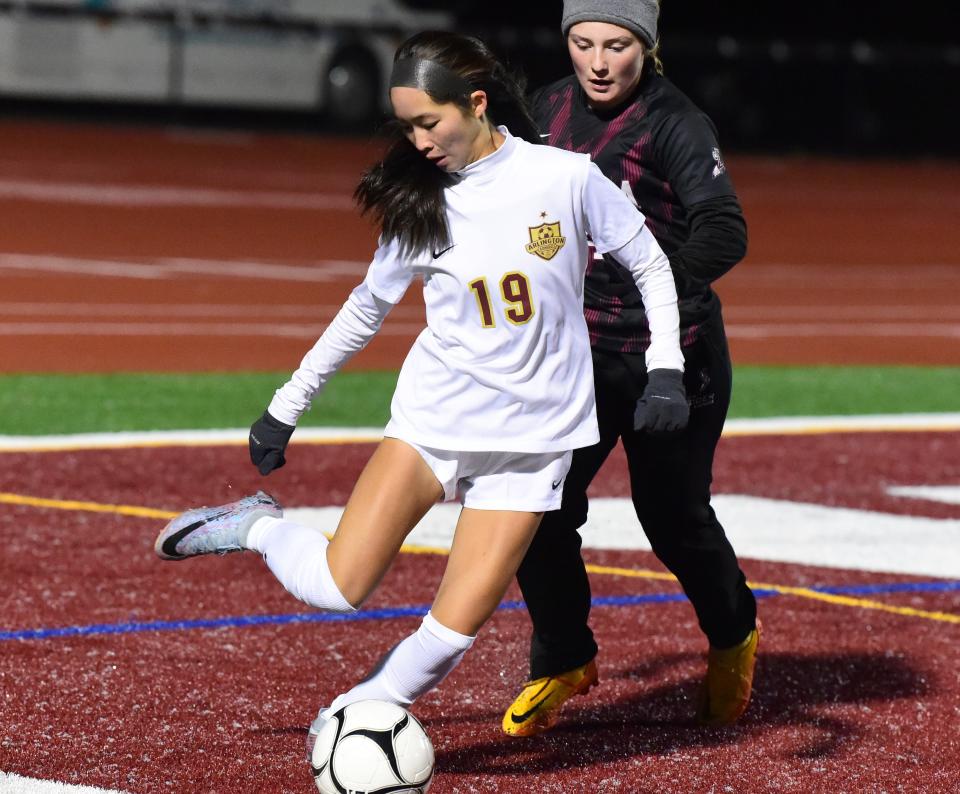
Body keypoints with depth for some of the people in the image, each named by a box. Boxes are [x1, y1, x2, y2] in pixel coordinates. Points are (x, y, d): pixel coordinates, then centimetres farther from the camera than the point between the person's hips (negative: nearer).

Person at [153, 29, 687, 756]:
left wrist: (666, 367, -5)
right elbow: (368, 307, 12)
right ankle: (257, 527, 17)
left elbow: (650, 265, 5)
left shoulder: (566, 178, -8)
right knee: (337, 588, -14)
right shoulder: (422, 201, -1)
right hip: (434, 419, 1)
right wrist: (286, 406, 14)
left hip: (532, 439, -1)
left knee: (456, 627, -10)